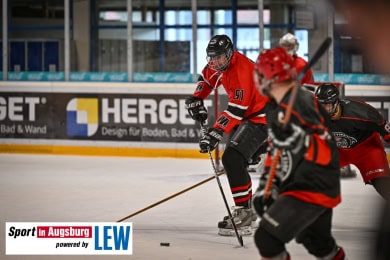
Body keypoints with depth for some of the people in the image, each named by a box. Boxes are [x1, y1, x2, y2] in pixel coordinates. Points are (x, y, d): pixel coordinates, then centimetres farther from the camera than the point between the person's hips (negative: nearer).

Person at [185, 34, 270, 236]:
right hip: (243, 118, 10)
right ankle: (250, 208, 26)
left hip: (260, 117, -10)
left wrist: (216, 132, -37)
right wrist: (196, 98, 8)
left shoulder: (241, 71, -29)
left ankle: (244, 211, -22)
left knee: (232, 159, -23)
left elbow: (236, 110, -32)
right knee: (232, 161, 14)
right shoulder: (220, 63, 0)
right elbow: (207, 77, 22)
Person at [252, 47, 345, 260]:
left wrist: (297, 138, -39)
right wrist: (265, 186, 13)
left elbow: (324, 153, -29)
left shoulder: (300, 105, -23)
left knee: (267, 238, -16)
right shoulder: (277, 108, 8)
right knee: (317, 242, 27)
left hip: (312, 190, -11)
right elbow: (275, 151, 18)